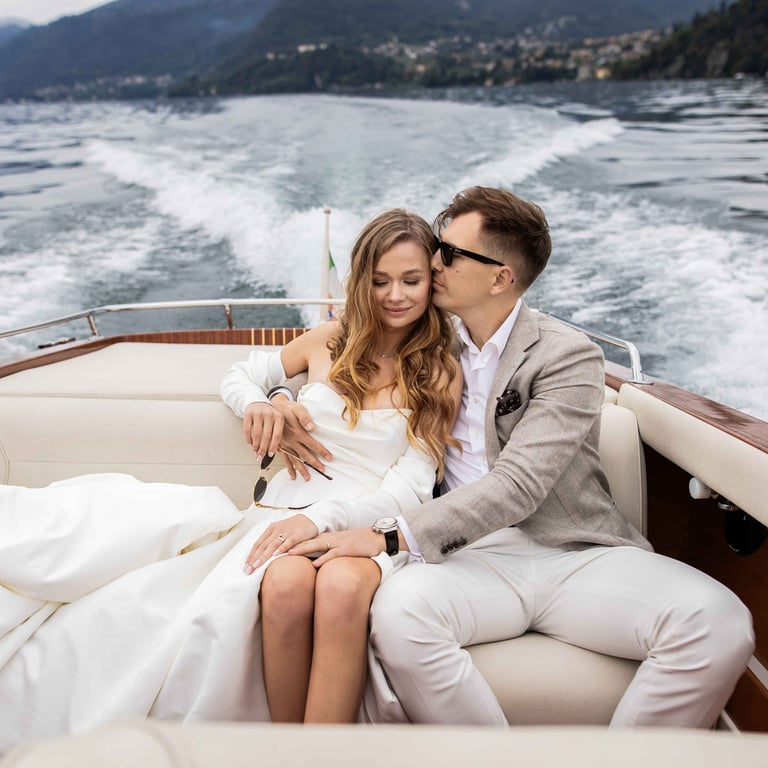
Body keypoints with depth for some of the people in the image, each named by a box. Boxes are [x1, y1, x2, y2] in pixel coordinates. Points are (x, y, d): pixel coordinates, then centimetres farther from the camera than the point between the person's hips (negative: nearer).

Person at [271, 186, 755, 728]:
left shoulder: (570, 356, -2)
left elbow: (517, 485, -15)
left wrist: (391, 535, -23)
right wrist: (282, 403, 3)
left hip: (576, 554, -1)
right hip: (473, 556, 2)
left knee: (719, 622, -28)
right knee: (398, 612, -33)